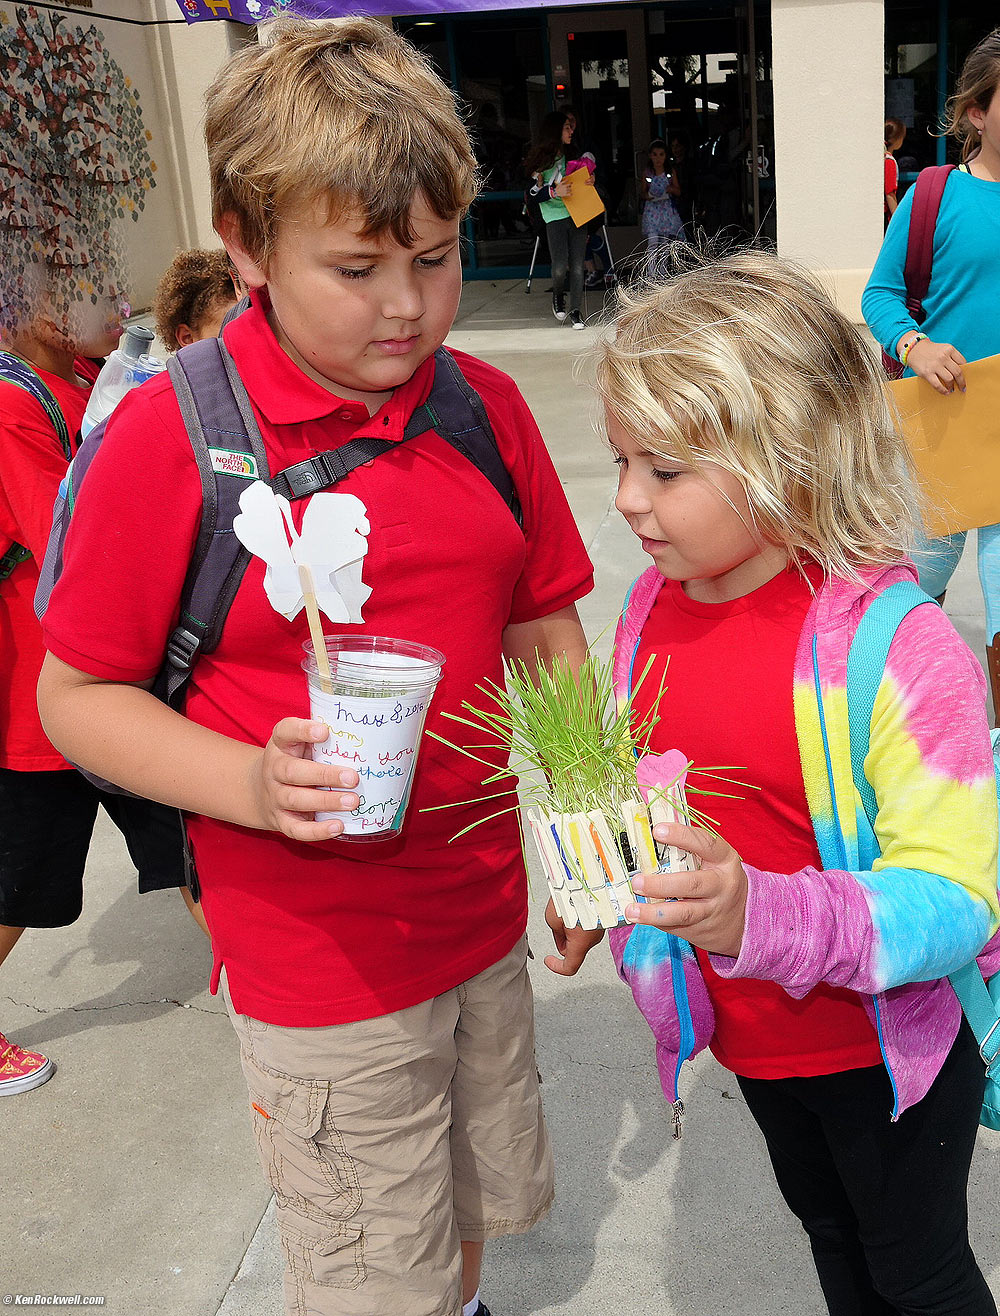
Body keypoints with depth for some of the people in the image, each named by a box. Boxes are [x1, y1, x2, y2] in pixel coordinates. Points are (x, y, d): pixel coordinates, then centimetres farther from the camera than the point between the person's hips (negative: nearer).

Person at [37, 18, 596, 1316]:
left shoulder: (487, 406, -2)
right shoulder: (166, 438, -16)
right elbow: (75, 696, -9)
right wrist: (251, 782, -25)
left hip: (485, 920, 5)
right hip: (320, 969, -4)